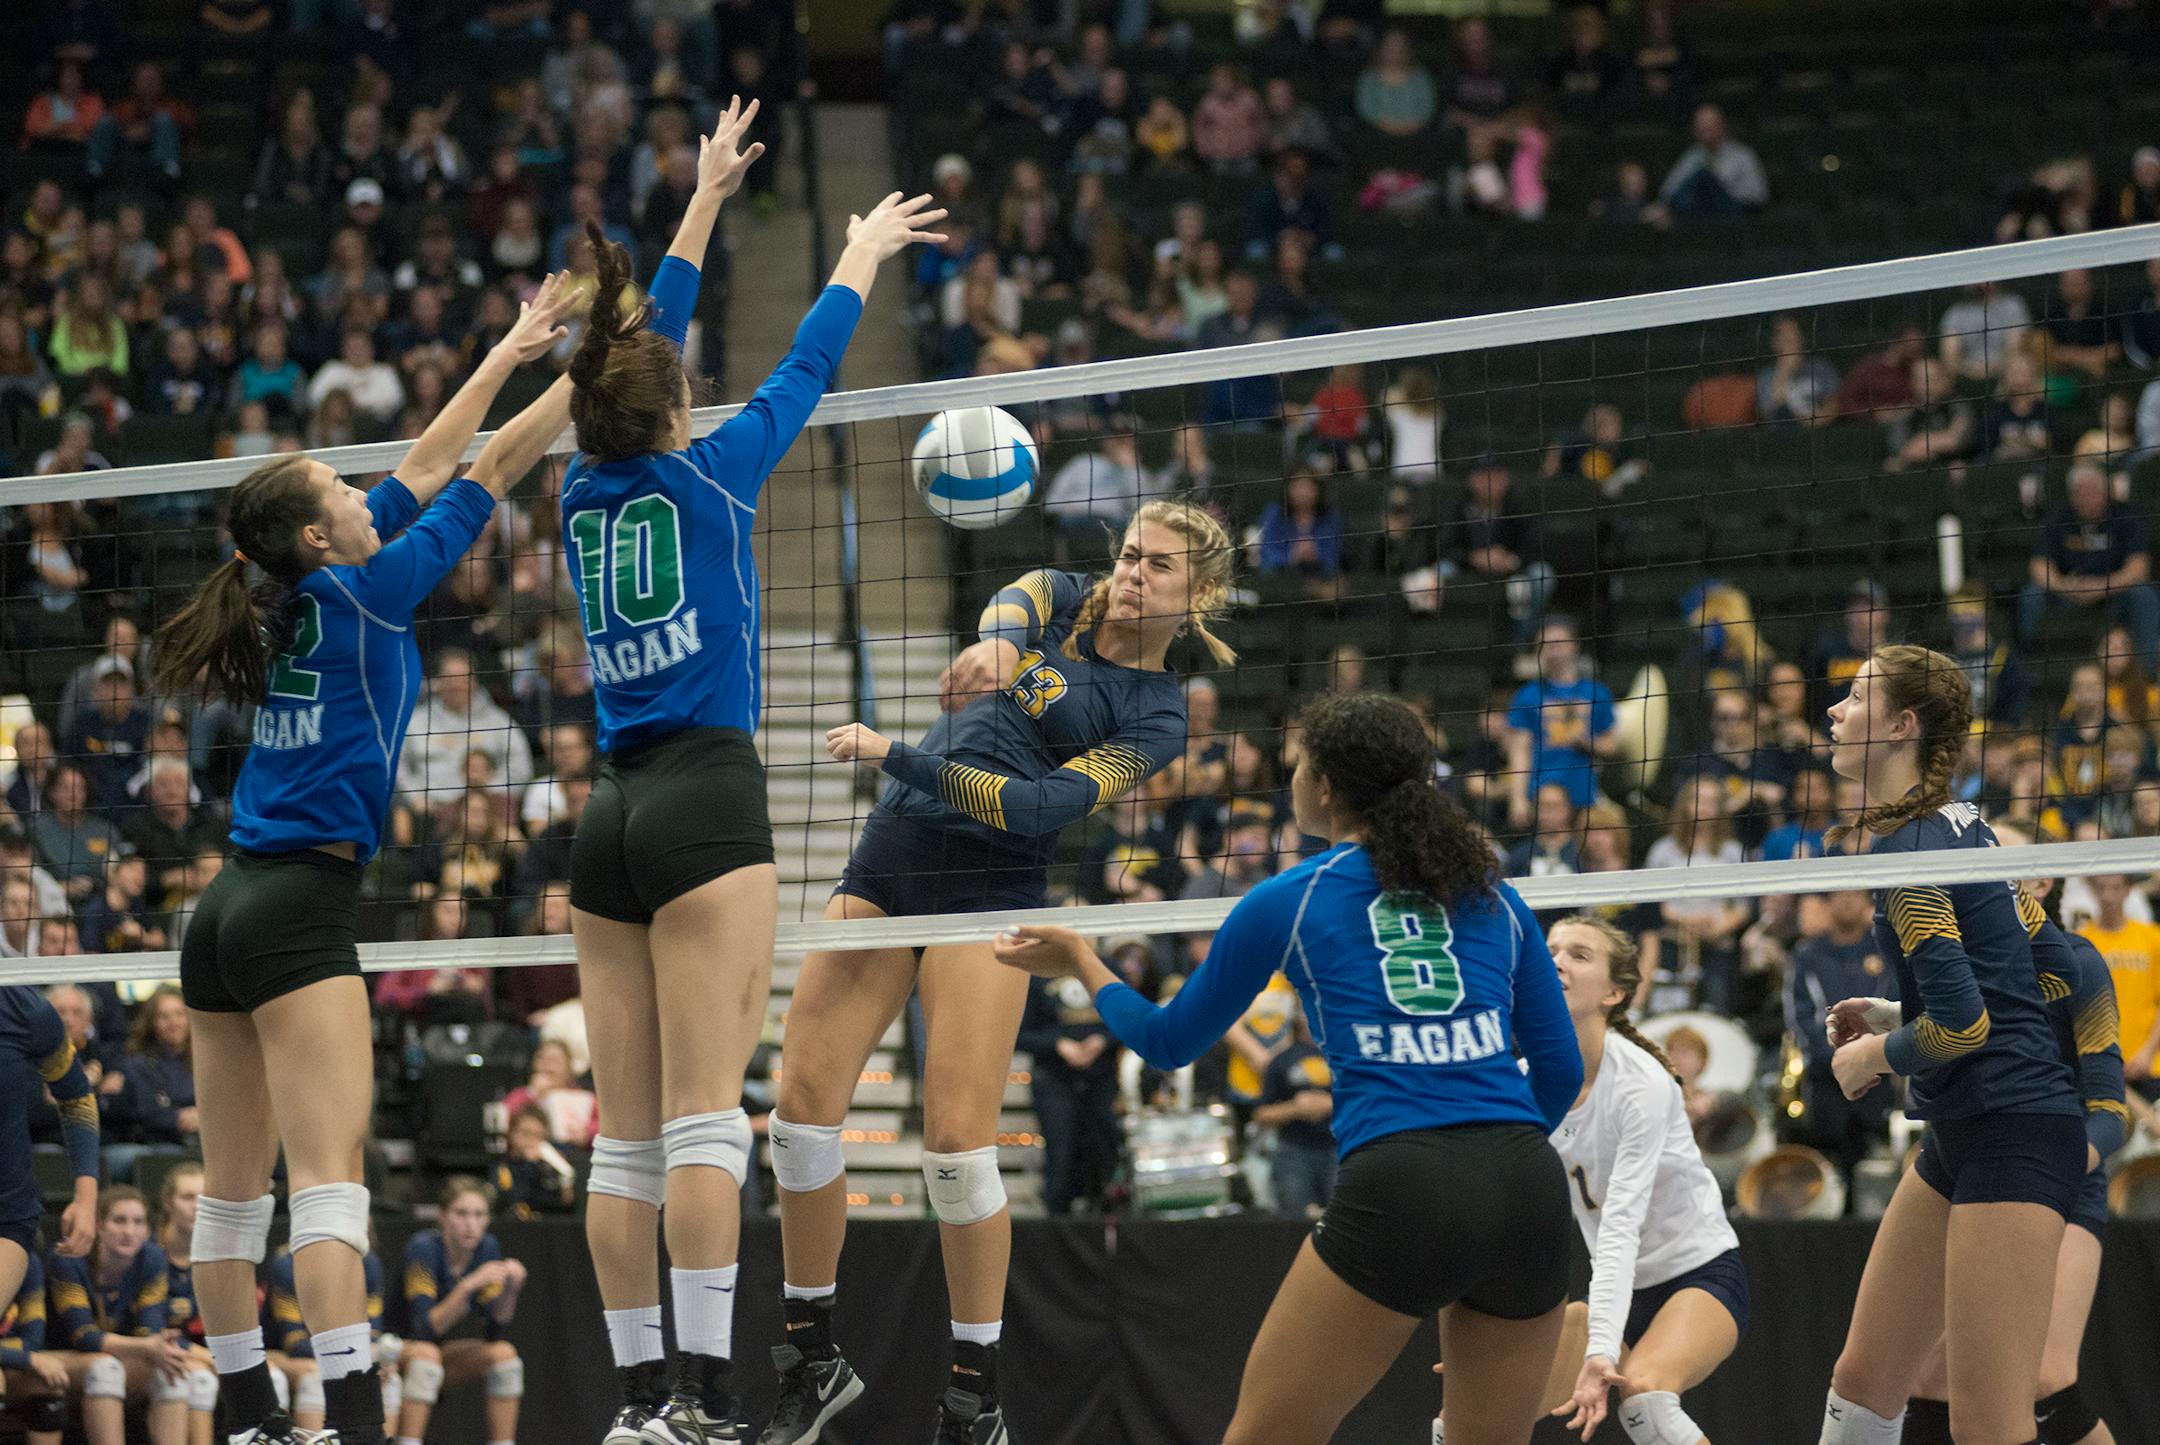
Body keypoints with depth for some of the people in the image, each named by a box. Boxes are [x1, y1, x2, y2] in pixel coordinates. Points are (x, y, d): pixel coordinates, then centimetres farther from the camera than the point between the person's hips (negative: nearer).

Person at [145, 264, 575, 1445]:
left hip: (227, 910, 9)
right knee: (329, 1174, -16)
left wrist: (508, 353, 26)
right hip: (300, 913, -8)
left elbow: (424, 471, 21)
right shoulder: (358, 595, -8)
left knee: (234, 1189, 8)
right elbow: (489, 472, -3)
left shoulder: (294, 597, 11)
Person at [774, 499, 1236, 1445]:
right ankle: (812, 1360, 11)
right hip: (888, 859, 5)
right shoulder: (1066, 601, 13)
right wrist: (994, 642, -36)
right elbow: (1013, 607, -12)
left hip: (988, 887, -4)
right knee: (803, 1102, -2)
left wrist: (893, 756, -18)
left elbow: (1041, 808, -13)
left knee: (956, 1139, -14)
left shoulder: (1157, 722, 0)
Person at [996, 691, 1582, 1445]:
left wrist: (1079, 961, 39)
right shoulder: (1495, 900, 17)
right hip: (1531, 1187, 4)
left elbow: (1169, 1041, 22)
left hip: (1398, 1193, -4)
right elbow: (1561, 1069, 20)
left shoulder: (1286, 903, 10)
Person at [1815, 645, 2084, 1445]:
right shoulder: (1954, 824, 13)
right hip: (1961, 1135, 10)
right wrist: (1892, 1018, 14)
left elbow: (1961, 1025, -21)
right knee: (1863, 1380, 13)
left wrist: (1876, 1057, -3)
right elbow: (1985, 992, 21)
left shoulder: (1906, 848, -15)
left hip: (2013, 1133, -10)